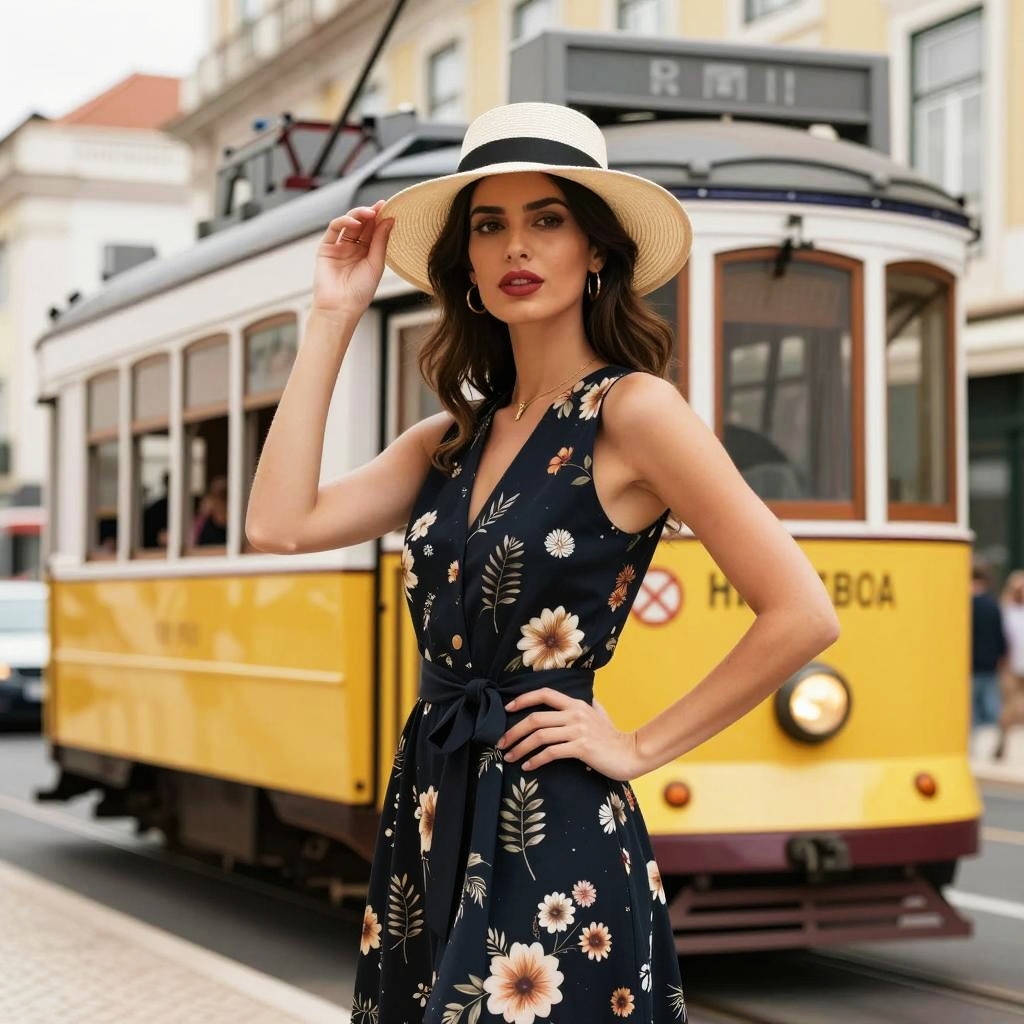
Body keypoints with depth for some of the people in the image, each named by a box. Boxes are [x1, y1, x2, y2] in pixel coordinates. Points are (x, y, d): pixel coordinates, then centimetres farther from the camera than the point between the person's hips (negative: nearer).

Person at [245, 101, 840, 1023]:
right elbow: (281, 524, -3)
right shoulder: (455, 436, 10)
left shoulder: (632, 410, -11)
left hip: (552, 834, -7)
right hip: (428, 817, 7)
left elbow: (800, 613, -16)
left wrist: (639, 748, -9)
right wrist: (333, 318, 1)